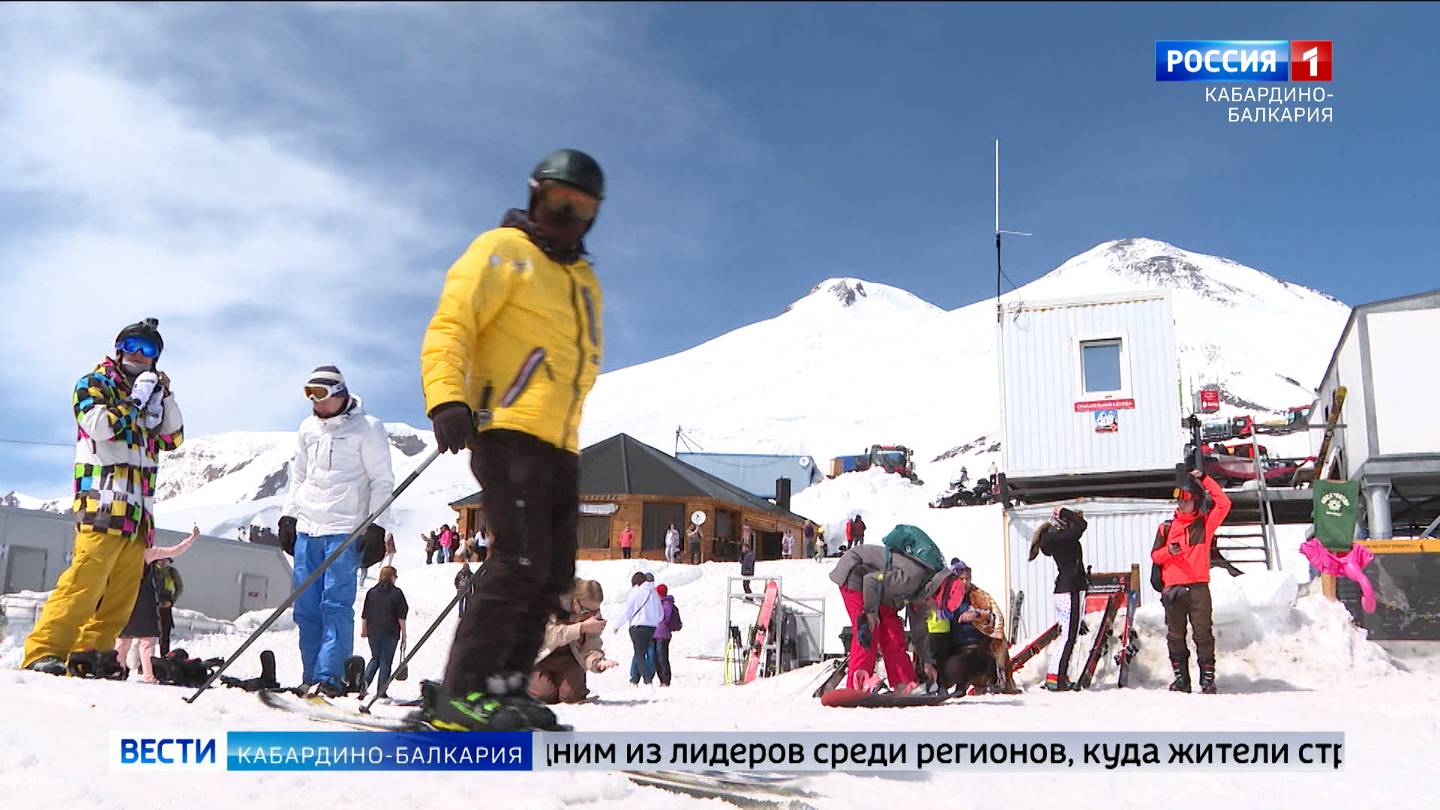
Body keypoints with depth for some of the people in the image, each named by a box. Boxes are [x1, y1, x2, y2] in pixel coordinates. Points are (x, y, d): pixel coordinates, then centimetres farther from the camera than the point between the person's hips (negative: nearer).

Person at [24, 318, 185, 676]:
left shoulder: (149, 396, 26)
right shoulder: (94, 384, 8)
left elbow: (173, 439, 18)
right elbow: (99, 426, -12)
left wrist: (166, 397, 9)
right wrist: (136, 399, -6)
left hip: (138, 510, 7)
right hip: (104, 502, -7)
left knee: (122, 590, 1)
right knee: (85, 581, -18)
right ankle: (42, 652, -18)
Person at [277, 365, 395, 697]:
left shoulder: (367, 429, -1)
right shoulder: (308, 428, 15)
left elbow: (382, 482, -1)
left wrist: (375, 527, -8)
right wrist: (288, 517, 14)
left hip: (345, 529, -6)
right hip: (306, 529, 6)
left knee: (336, 604, -10)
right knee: (306, 606, 4)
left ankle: (330, 677, -10)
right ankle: (311, 678, 10)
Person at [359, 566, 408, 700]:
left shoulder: (371, 592, 5)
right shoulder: (397, 593, -5)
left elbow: (364, 614, 8)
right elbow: (401, 616, -5)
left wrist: (364, 630, 19)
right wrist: (403, 632, 1)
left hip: (373, 632, 3)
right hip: (390, 633, -3)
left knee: (375, 659, 18)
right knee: (386, 661, 3)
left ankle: (364, 683, -2)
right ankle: (381, 691, 2)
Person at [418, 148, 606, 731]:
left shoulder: (585, 281, 26)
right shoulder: (503, 250, 3)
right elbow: (450, 326, -9)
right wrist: (447, 397, -25)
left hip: (560, 446, 8)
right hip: (507, 431, -8)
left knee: (553, 575, 3)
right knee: (521, 561, -18)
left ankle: (505, 686, 9)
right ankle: (460, 694, -12)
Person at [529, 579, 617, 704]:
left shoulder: (595, 618, -14)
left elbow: (591, 648, -16)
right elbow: (550, 635, -38)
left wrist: (598, 662, -40)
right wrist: (583, 627, -45)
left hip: (568, 658, 3)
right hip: (542, 656, -3)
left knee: (572, 695, -17)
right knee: (544, 695, -17)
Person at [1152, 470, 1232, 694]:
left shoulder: (1205, 524, 9)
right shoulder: (1168, 526, 13)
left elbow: (1223, 503, -2)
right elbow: (1155, 555, 12)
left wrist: (1204, 480, -2)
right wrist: (1169, 551, -10)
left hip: (1199, 587, -2)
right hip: (1173, 589, 2)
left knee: (1203, 634, -4)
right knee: (1175, 636, 3)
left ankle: (1208, 678, 0)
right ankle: (1181, 677, 10)